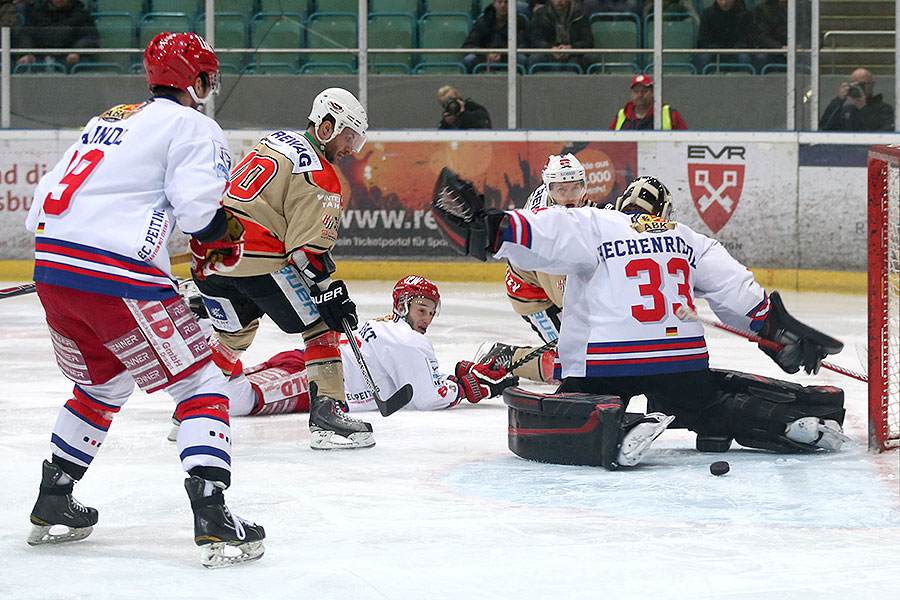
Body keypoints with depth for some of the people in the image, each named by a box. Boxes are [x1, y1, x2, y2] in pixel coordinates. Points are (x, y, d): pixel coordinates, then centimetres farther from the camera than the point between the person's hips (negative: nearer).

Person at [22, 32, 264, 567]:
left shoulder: (106, 122, 25)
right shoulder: (194, 127, 2)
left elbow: (46, 201, 23)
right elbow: (197, 207, -12)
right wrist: (227, 239, 7)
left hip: (51, 269, 8)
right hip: (118, 277, -8)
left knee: (102, 384, 29)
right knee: (201, 385, 0)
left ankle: (52, 506, 32)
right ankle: (213, 518, -14)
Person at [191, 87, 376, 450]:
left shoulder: (275, 141, 19)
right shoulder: (317, 176, -7)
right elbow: (308, 247, -13)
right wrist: (331, 292, -8)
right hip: (256, 259, -8)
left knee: (234, 333, 27)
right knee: (320, 324, 3)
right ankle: (327, 414, -4)